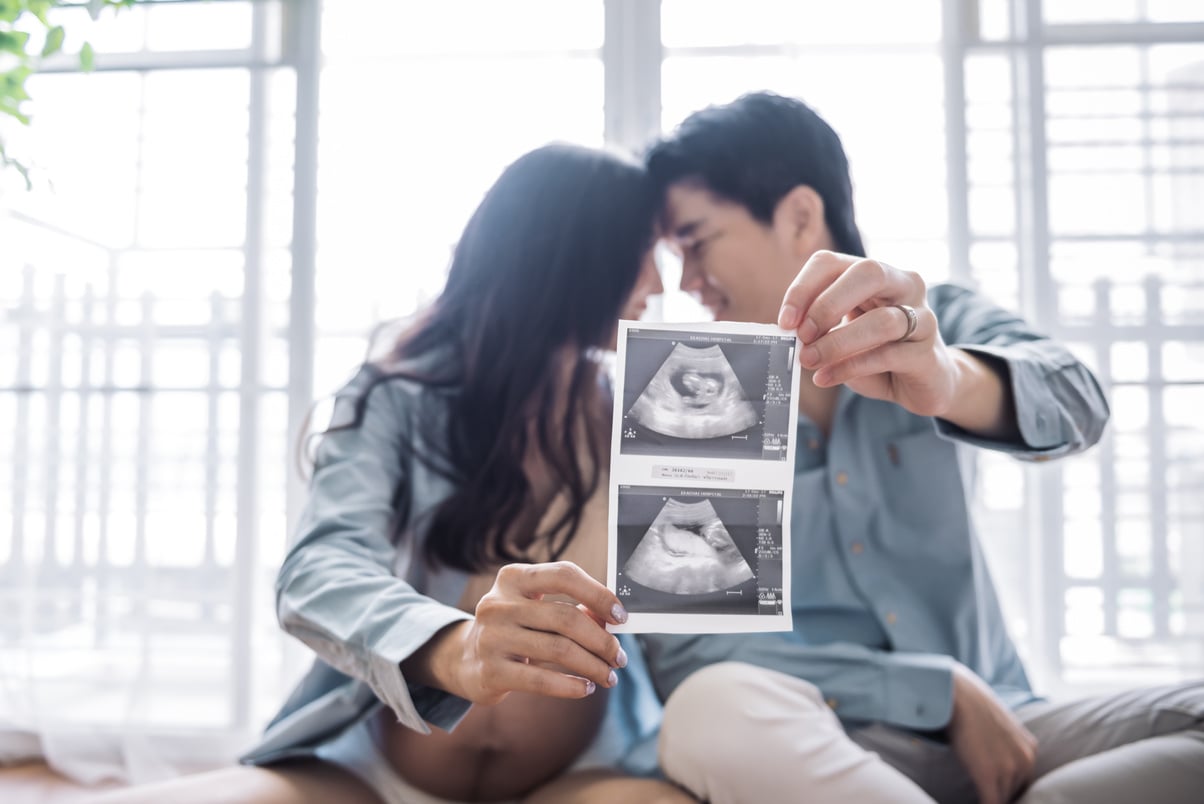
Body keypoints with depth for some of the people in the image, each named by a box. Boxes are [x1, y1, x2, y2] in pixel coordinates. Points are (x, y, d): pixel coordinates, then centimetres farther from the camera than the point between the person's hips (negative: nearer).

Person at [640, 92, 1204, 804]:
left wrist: (949, 378, -41)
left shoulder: (937, 324, 5)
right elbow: (684, 651, -11)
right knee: (717, 708, -34)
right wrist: (946, 690, -14)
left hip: (994, 723, 3)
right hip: (824, 744, -2)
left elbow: (1072, 403, -18)